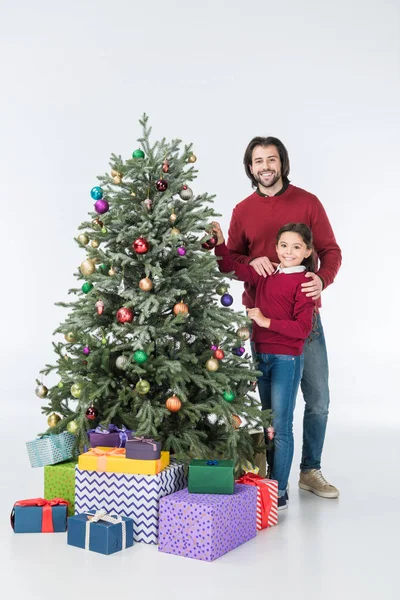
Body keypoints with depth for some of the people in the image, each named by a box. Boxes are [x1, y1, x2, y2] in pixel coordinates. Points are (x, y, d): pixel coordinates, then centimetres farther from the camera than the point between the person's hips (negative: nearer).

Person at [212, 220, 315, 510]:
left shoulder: (303, 282, -12)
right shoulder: (265, 274, 7)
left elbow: (303, 328, -17)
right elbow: (231, 268, 17)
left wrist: (267, 321, -20)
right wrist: (219, 242, 5)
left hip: (287, 359, -7)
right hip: (262, 355, 7)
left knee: (281, 426, -1)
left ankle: (280, 492, 8)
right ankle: (272, 482, 29)